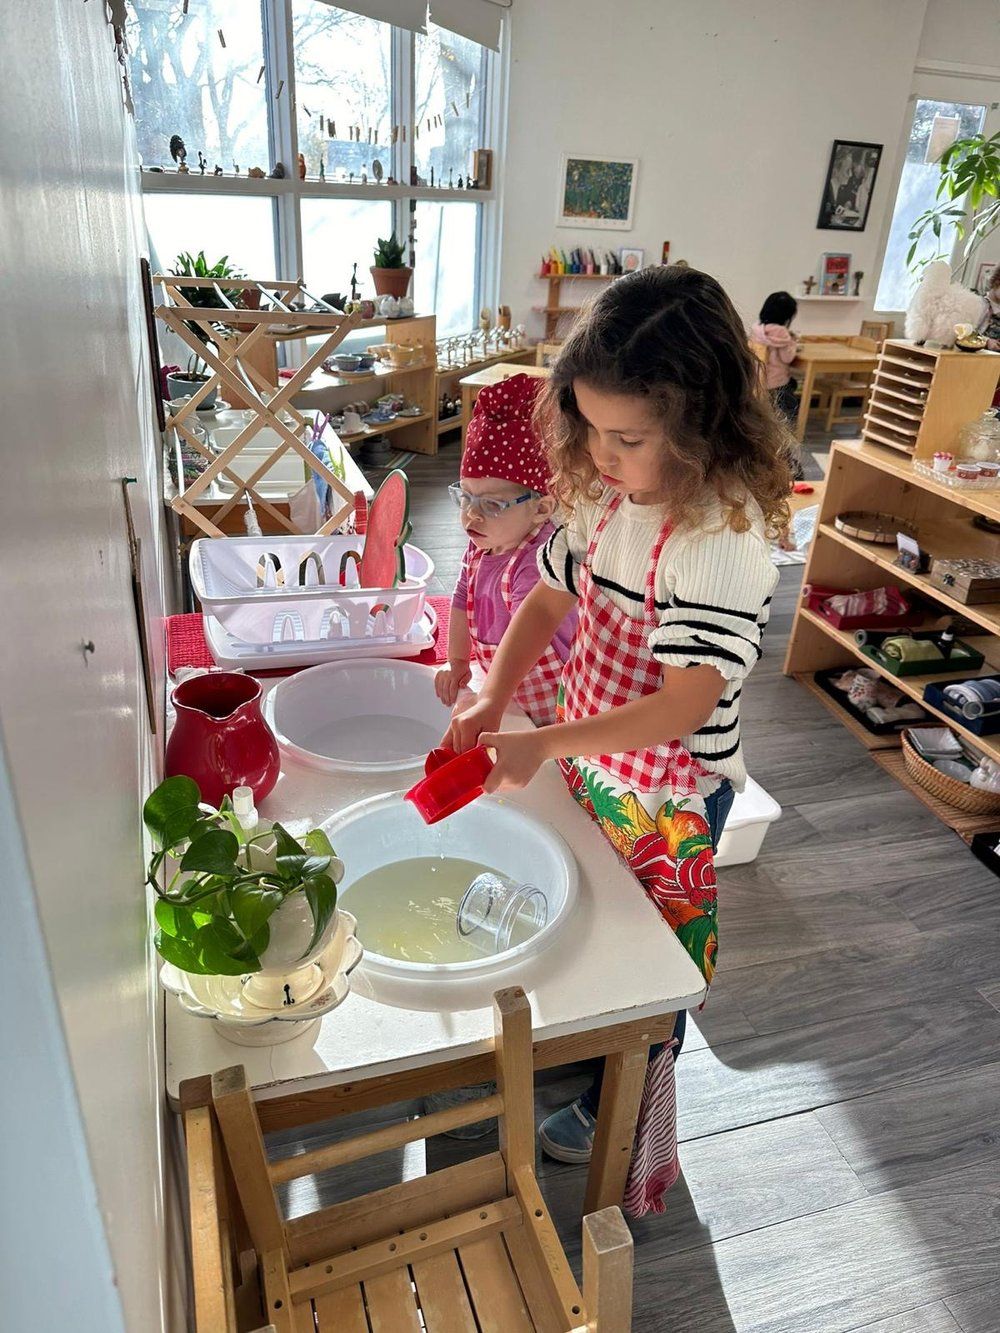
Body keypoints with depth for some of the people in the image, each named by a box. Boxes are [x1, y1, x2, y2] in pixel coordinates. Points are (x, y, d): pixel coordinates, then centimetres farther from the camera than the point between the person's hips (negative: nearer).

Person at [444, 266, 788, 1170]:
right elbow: (550, 596, 1)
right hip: (587, 763, 7)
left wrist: (545, 742, -34)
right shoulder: (605, 496, -6)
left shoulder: (723, 538, -29)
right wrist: (493, 701, -13)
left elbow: (685, 704, -30)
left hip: (669, 794, -6)